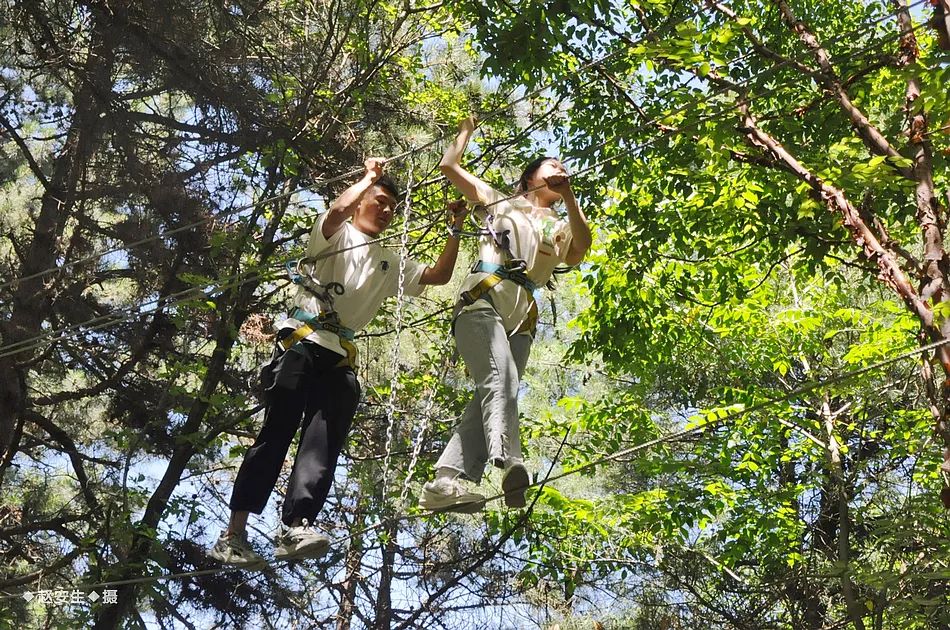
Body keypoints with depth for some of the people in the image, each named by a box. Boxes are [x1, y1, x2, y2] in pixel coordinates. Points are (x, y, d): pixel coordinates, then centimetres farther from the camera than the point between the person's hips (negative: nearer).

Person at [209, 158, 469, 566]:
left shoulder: (390, 265, 29)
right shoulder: (335, 234, 11)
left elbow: (439, 276, 22)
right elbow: (339, 208, -12)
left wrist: (456, 230, 12)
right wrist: (371, 177, 3)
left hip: (340, 359, 6)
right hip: (303, 344, -6)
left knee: (324, 444, -14)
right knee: (276, 434, -15)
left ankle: (294, 530, -28)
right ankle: (233, 534, -17)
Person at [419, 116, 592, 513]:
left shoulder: (562, 227, 29)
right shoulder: (502, 202, 24)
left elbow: (581, 248, 4)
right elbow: (449, 166, 24)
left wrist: (569, 197, 2)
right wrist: (466, 131, 32)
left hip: (522, 315, 4)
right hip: (484, 298, -4)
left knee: (497, 390, -11)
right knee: (499, 378, -29)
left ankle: (445, 483, -17)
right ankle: (507, 460, -52)